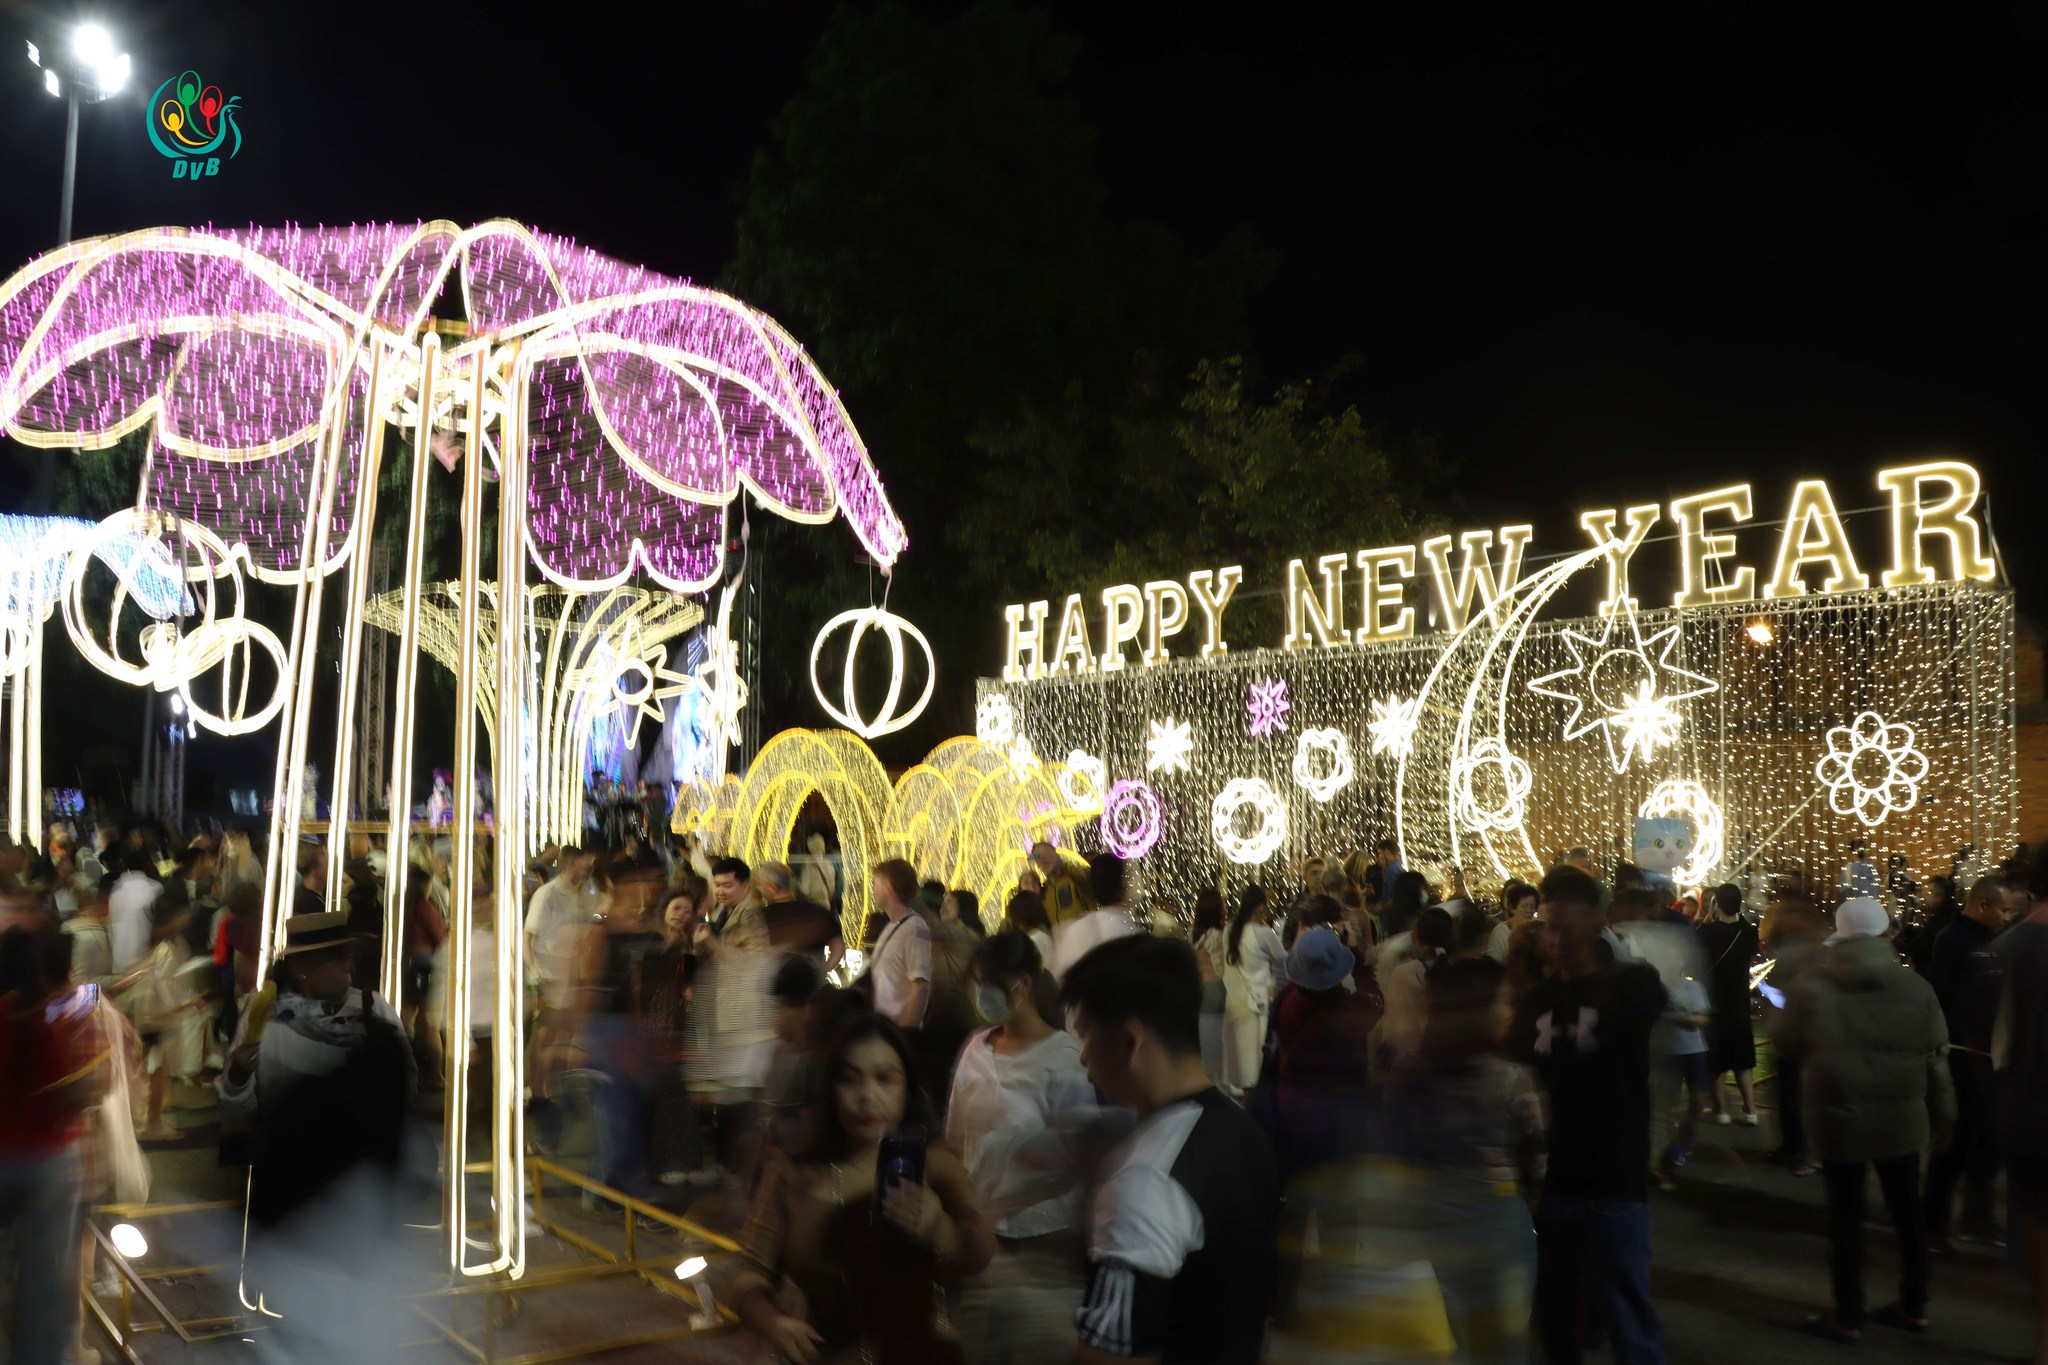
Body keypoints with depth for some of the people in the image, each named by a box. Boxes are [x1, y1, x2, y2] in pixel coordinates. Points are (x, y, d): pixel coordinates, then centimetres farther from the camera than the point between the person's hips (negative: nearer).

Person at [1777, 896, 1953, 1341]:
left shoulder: (1812, 987, -9)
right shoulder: (1915, 987, -3)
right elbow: (1935, 1056, 2)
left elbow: (1788, 1046, 1)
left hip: (1839, 1119, -3)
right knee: (1907, 1209, 18)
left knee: (1846, 1216, 6)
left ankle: (1848, 1317, 14)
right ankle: (1913, 1306, 30)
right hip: (1902, 1118, 3)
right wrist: (1943, 1112, 13)